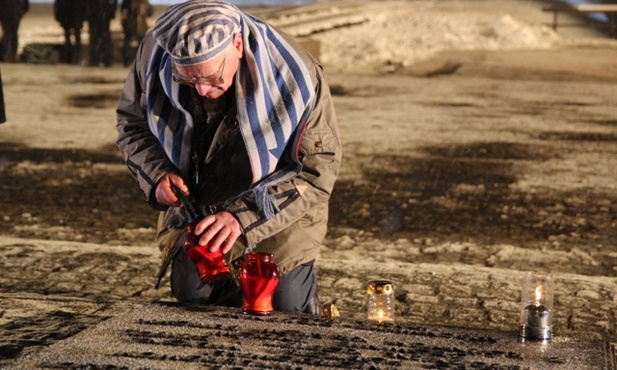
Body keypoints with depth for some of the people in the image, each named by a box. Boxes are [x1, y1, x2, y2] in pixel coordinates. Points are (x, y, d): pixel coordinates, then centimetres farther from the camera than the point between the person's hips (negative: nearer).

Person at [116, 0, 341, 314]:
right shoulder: (154, 55, -19)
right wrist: (156, 173, -21)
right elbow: (131, 124, 0)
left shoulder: (294, 76, -29)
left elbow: (319, 167, -24)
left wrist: (243, 216, -35)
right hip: (191, 226, 3)